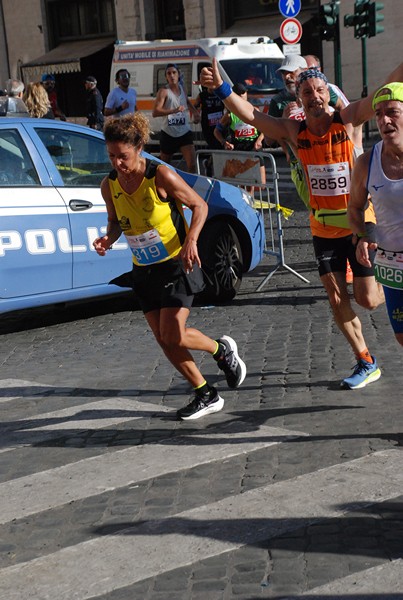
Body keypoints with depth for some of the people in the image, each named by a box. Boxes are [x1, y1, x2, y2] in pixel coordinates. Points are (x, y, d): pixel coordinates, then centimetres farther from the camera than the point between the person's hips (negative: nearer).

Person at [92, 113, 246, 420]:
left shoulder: (161, 176, -19)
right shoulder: (109, 185, -4)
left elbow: (200, 205, -9)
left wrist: (191, 240, -24)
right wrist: (108, 238, -10)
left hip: (177, 264, -6)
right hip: (144, 269, 6)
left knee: (173, 335, -14)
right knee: (164, 340, 5)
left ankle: (223, 350, 17)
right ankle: (207, 395, 20)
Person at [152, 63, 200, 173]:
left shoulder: (182, 89, 8)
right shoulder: (163, 91, -11)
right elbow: (155, 112, -24)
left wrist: (195, 112, 16)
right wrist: (174, 110, -35)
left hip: (184, 132, 3)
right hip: (168, 133, -3)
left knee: (192, 165, -14)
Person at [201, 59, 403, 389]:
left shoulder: (348, 120, -11)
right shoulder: (294, 131, -4)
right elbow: (250, 114, -10)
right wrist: (221, 88, -25)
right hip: (323, 229, 3)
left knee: (367, 299, -2)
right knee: (337, 299, 4)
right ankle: (366, 363, 21)